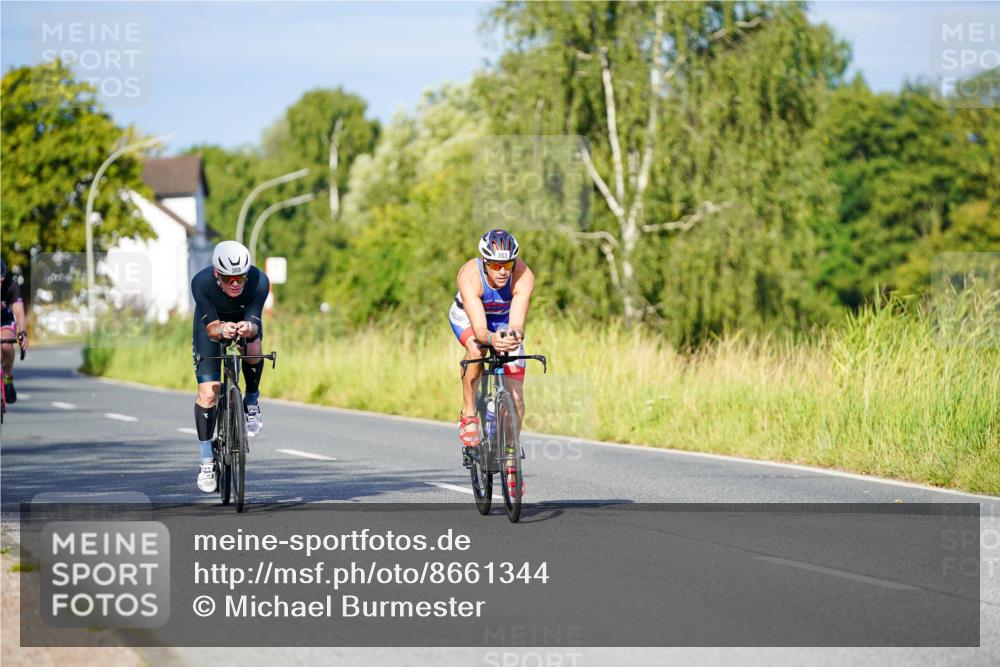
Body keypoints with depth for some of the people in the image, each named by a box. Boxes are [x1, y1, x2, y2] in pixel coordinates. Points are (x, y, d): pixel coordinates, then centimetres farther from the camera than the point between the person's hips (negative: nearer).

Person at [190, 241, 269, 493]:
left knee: (253, 348, -34)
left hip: (246, 321, 1)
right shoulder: (201, 282, -35)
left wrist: (249, 329, -57)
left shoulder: (259, 281, -33)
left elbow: (255, 324, -33)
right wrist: (221, 331, -57)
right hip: (212, 324, -1)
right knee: (208, 393, -10)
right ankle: (206, 460, 2)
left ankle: (252, 402, -6)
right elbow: (211, 327, -33)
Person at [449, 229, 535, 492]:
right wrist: (491, 339, -65)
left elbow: (517, 323, -43)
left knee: (515, 396, -8)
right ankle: (468, 415, -18)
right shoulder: (469, 276, -38)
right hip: (467, 316, -2)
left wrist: (515, 336, -65)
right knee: (476, 348, -38)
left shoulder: (524, 276, -34)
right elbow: (479, 328, -44)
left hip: (505, 320, 2)